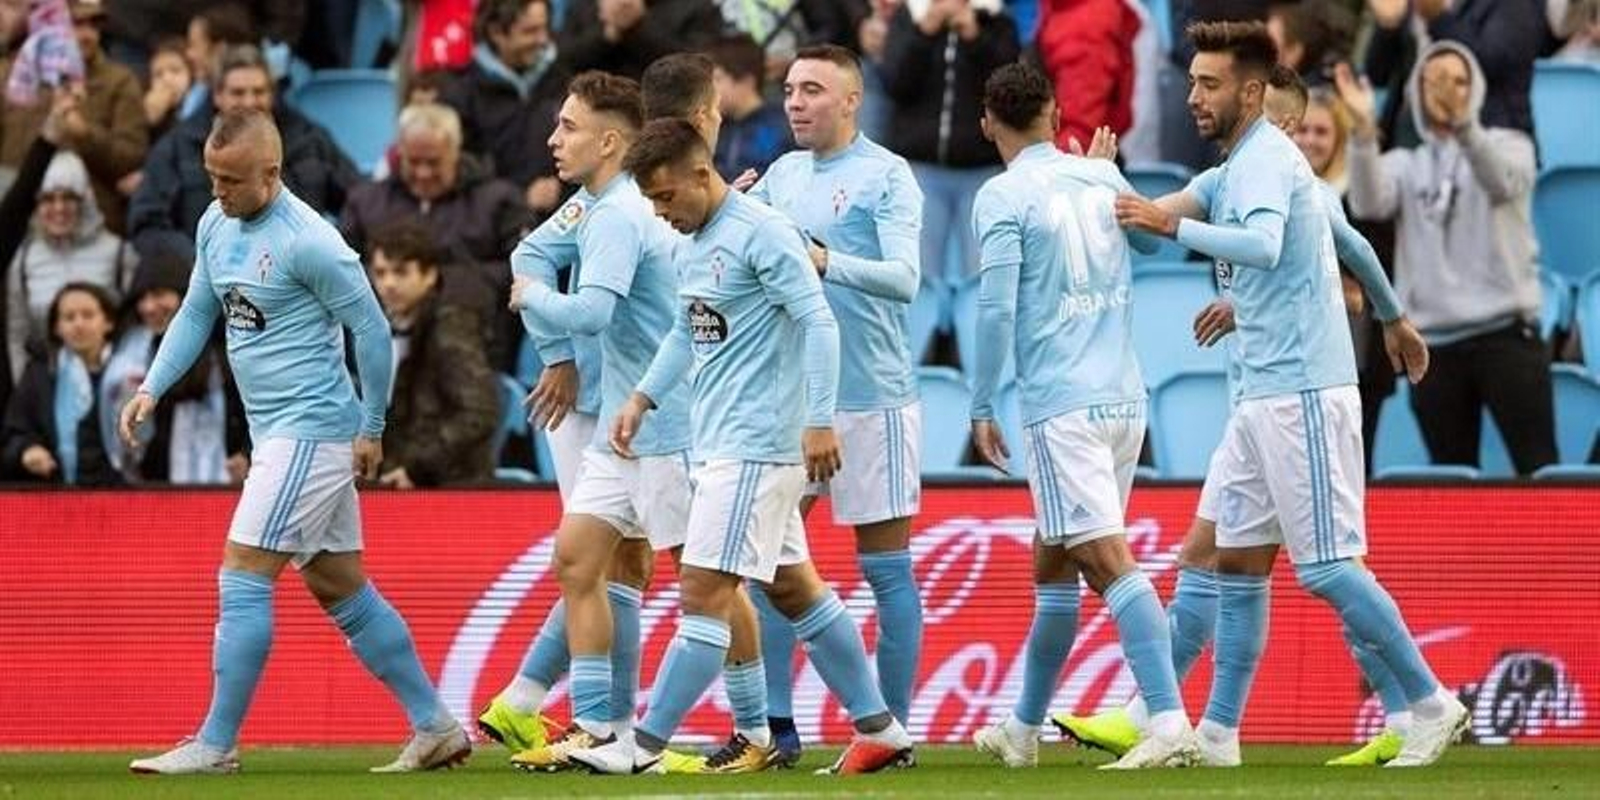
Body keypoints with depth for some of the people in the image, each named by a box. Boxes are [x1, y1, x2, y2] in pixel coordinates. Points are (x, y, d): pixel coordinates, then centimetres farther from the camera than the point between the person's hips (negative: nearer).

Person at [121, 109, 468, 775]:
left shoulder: (307, 241, -18)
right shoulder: (216, 225, 7)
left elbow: (372, 329, -12)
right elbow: (198, 313, 19)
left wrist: (371, 431, -7)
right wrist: (151, 389, 7)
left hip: (312, 430, -9)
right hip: (278, 435, 9)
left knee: (242, 579, -10)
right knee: (339, 587, 12)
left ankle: (215, 744, -7)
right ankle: (435, 727, 18)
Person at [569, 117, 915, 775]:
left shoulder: (761, 233, -14)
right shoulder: (691, 244, 13)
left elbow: (818, 321, -17)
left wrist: (819, 419, -21)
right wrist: (643, 398, 17)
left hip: (754, 446, -10)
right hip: (719, 444, 10)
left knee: (703, 593, -9)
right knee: (793, 588, 13)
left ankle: (645, 746, -9)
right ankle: (879, 729, 19)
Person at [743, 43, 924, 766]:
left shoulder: (887, 177, -7)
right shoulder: (783, 175, 11)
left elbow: (903, 277, -17)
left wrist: (828, 262, -32)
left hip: (871, 398, -6)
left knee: (885, 568, 0)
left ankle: (892, 727, 5)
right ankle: (776, 725, 8)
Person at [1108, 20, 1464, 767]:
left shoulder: (1265, 161, -14)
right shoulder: (1238, 167, 16)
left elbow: (1264, 247, -32)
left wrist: (1174, 225, -34)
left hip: (1302, 392, -10)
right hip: (1263, 393, 10)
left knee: (1326, 568, -8)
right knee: (1236, 561, 8)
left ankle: (1430, 705, -1)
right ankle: (1218, 733, 10)